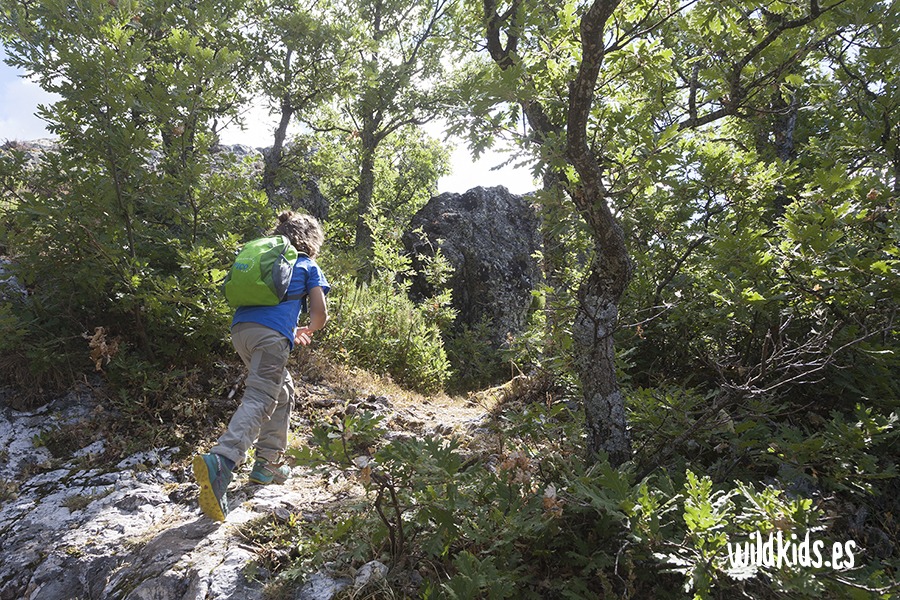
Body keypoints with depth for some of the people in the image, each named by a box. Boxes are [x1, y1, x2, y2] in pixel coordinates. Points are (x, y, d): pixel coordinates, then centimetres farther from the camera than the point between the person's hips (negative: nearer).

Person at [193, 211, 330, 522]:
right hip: (272, 334, -6)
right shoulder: (308, 266, 18)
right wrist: (309, 330, 36)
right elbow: (320, 313, 11)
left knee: (283, 391, 21)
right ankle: (220, 462, -37)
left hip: (240, 329, 6)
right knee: (259, 400, -15)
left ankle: (268, 464, 19)